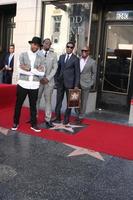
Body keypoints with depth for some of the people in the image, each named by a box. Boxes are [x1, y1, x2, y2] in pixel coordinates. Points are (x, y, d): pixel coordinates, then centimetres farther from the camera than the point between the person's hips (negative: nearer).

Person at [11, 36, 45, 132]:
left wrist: (29, 69, -13)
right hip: (23, 84, -1)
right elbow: (21, 70, -11)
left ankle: (34, 124, 22)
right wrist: (35, 71, -12)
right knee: (18, 104, 9)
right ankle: (16, 123, 26)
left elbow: (42, 73, -6)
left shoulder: (41, 58, 6)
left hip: (34, 86, 1)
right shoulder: (23, 55, 1)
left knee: (33, 105, 10)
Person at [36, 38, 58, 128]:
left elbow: (55, 68, 2)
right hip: (38, 80, 0)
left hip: (49, 80, 1)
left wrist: (48, 78, -9)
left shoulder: (53, 55, 7)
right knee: (36, 99, 3)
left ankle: (48, 119, 8)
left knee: (48, 100, 3)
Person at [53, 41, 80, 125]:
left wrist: (76, 85, -10)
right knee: (58, 101, 8)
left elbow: (77, 73, -5)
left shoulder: (75, 59, -3)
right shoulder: (61, 57, 10)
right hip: (60, 82, 4)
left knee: (69, 102, 6)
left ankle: (66, 119, 17)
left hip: (69, 83, -4)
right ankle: (57, 117, 20)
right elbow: (58, 69, 13)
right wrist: (56, 79, 7)